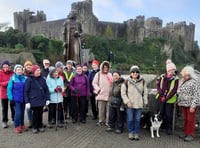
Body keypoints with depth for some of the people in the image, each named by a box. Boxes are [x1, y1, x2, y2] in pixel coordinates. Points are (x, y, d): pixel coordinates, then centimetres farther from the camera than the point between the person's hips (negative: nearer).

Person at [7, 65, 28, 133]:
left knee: (22, 112, 12)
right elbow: (9, 89, -3)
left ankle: (22, 125, 28)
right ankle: (16, 127, 10)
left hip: (23, 99, 3)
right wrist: (11, 98, -8)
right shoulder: (12, 78, -4)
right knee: (18, 113, -8)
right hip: (16, 99, -3)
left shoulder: (24, 78, 2)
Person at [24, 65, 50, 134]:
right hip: (33, 101, -4)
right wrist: (27, 102, -8)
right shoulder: (29, 80, -4)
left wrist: (47, 99, 5)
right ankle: (34, 127, 20)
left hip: (41, 100, 4)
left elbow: (46, 89, 11)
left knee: (40, 113, 9)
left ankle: (40, 126, 25)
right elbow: (26, 91, -4)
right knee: (35, 113, 1)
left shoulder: (42, 79, 8)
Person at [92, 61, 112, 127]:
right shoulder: (98, 74, 4)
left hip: (109, 95, 1)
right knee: (101, 109, 6)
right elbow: (94, 83, 5)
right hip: (101, 95, -1)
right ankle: (101, 121, 22)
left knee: (108, 109, 3)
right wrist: (98, 89, -7)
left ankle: (107, 121, 15)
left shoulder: (110, 75, 9)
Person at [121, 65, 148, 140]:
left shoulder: (142, 81, 4)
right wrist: (127, 102, -6)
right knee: (130, 119, 2)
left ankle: (136, 133, 23)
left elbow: (145, 92, 11)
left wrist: (145, 102, 9)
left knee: (137, 120, 7)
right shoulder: (127, 82, -3)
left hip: (139, 104, 2)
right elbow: (123, 93, 0)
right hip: (130, 104, -1)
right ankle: (130, 133, 22)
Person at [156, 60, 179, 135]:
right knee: (160, 112, 11)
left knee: (169, 114, 5)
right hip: (161, 98, 2)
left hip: (170, 100, -2)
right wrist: (161, 93, -12)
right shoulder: (162, 76, 0)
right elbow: (158, 85, 4)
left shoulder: (175, 78, -6)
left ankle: (169, 128, 22)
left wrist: (167, 98, -15)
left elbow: (174, 90, -10)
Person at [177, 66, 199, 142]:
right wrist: (179, 101, 15)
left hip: (191, 104, -7)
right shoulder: (181, 81, 8)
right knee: (185, 119, 15)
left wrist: (193, 106, -19)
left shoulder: (193, 82, -15)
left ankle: (190, 135, 16)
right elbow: (179, 92, 19)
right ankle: (186, 133, 27)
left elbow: (195, 95, -17)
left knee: (190, 120, 3)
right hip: (183, 104, 7)